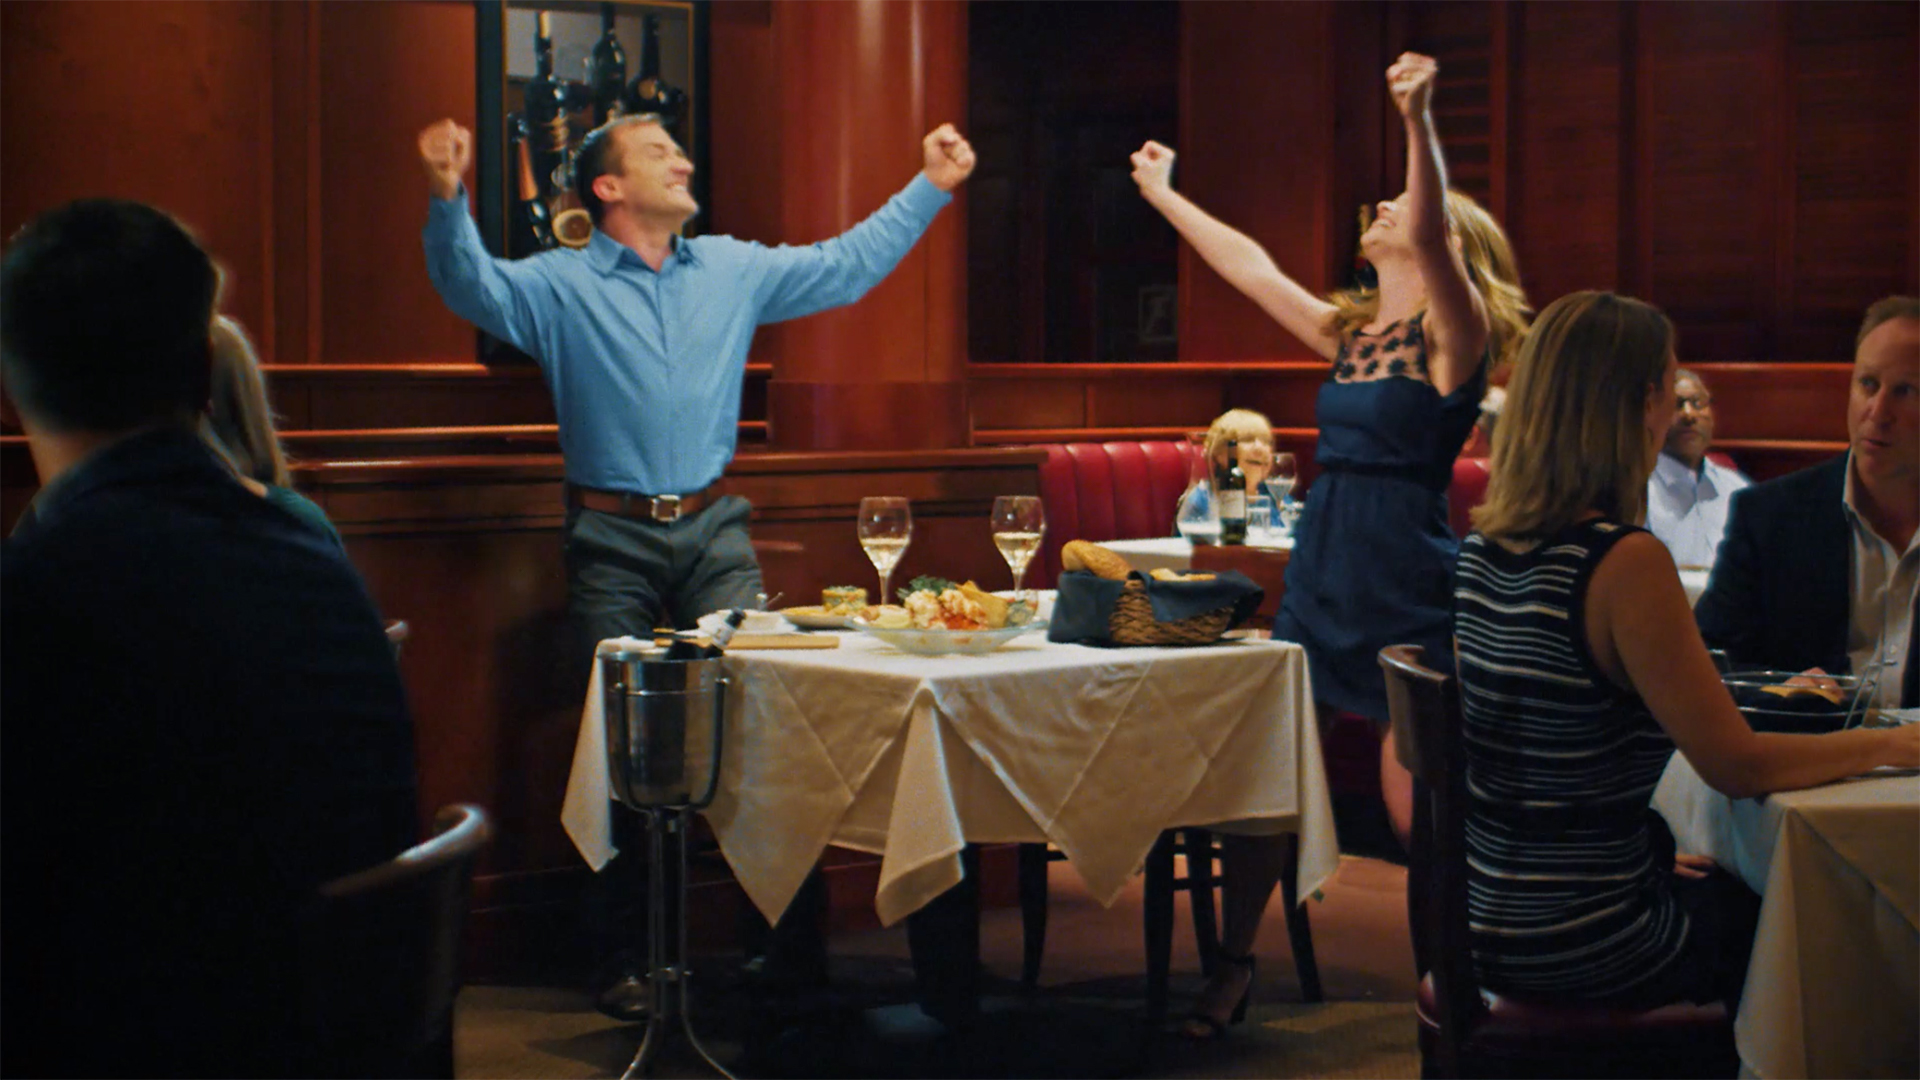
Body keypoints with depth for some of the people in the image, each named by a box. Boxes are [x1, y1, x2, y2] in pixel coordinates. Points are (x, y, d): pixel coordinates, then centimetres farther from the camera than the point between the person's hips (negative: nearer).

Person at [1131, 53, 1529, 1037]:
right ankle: (1235, 960, 19)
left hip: (1407, 590, -7)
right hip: (1319, 575, 7)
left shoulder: (1453, 333, -6)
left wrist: (1418, 119, -39)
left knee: (1417, 807, -4)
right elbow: (1249, 266, 24)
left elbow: (1430, 235, -25)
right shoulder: (1347, 332, 15)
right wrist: (1164, 195, 30)